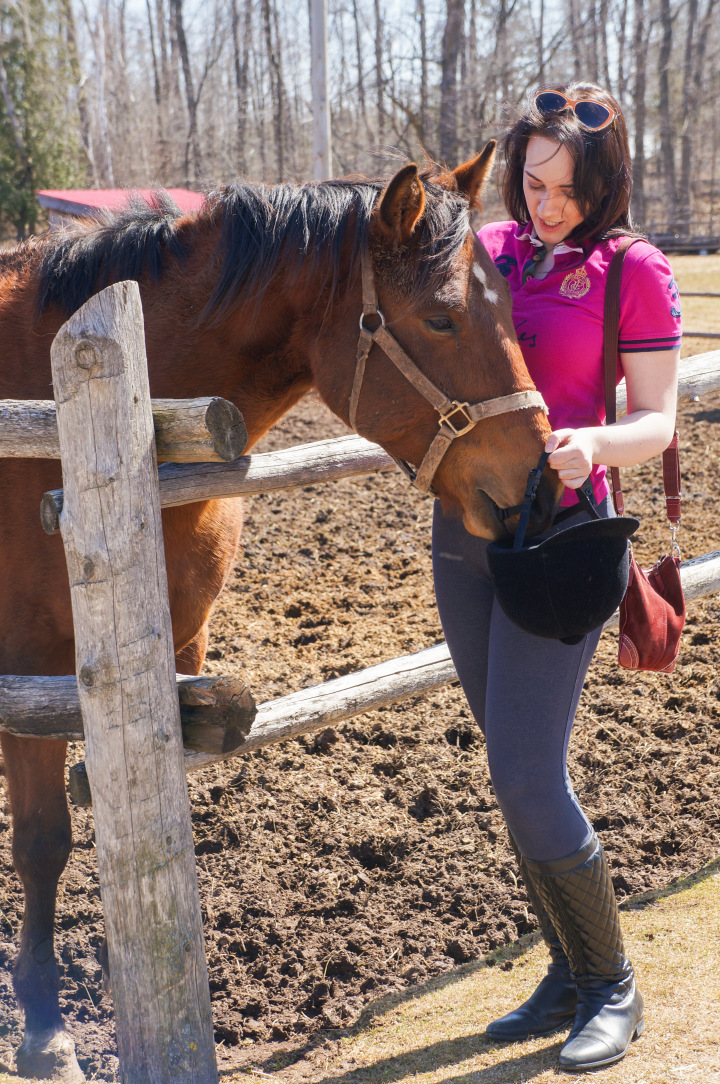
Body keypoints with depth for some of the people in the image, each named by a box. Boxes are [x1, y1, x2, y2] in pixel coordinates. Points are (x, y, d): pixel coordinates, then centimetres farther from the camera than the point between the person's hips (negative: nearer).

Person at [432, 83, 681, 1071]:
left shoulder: (633, 271, -5)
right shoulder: (488, 247, 9)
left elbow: (658, 421, -6)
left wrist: (592, 444, -27)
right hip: (464, 528, 6)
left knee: (527, 780, -9)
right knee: (515, 774, 12)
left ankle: (611, 987, 12)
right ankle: (569, 974, 27)